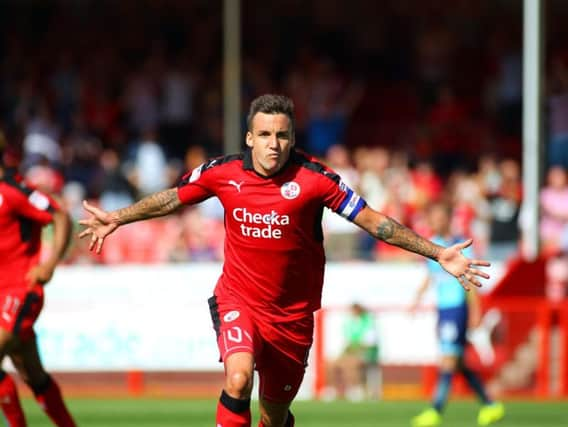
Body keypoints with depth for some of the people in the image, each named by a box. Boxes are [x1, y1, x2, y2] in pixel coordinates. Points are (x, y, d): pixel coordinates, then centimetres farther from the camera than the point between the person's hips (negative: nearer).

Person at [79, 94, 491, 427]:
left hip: (292, 313, 0)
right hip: (237, 301, 0)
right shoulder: (222, 173, -7)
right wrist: (116, 219, 17)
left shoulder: (313, 178, -13)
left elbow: (374, 221, -10)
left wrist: (438, 253, -14)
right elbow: (172, 199, 13)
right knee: (238, 378, -29)